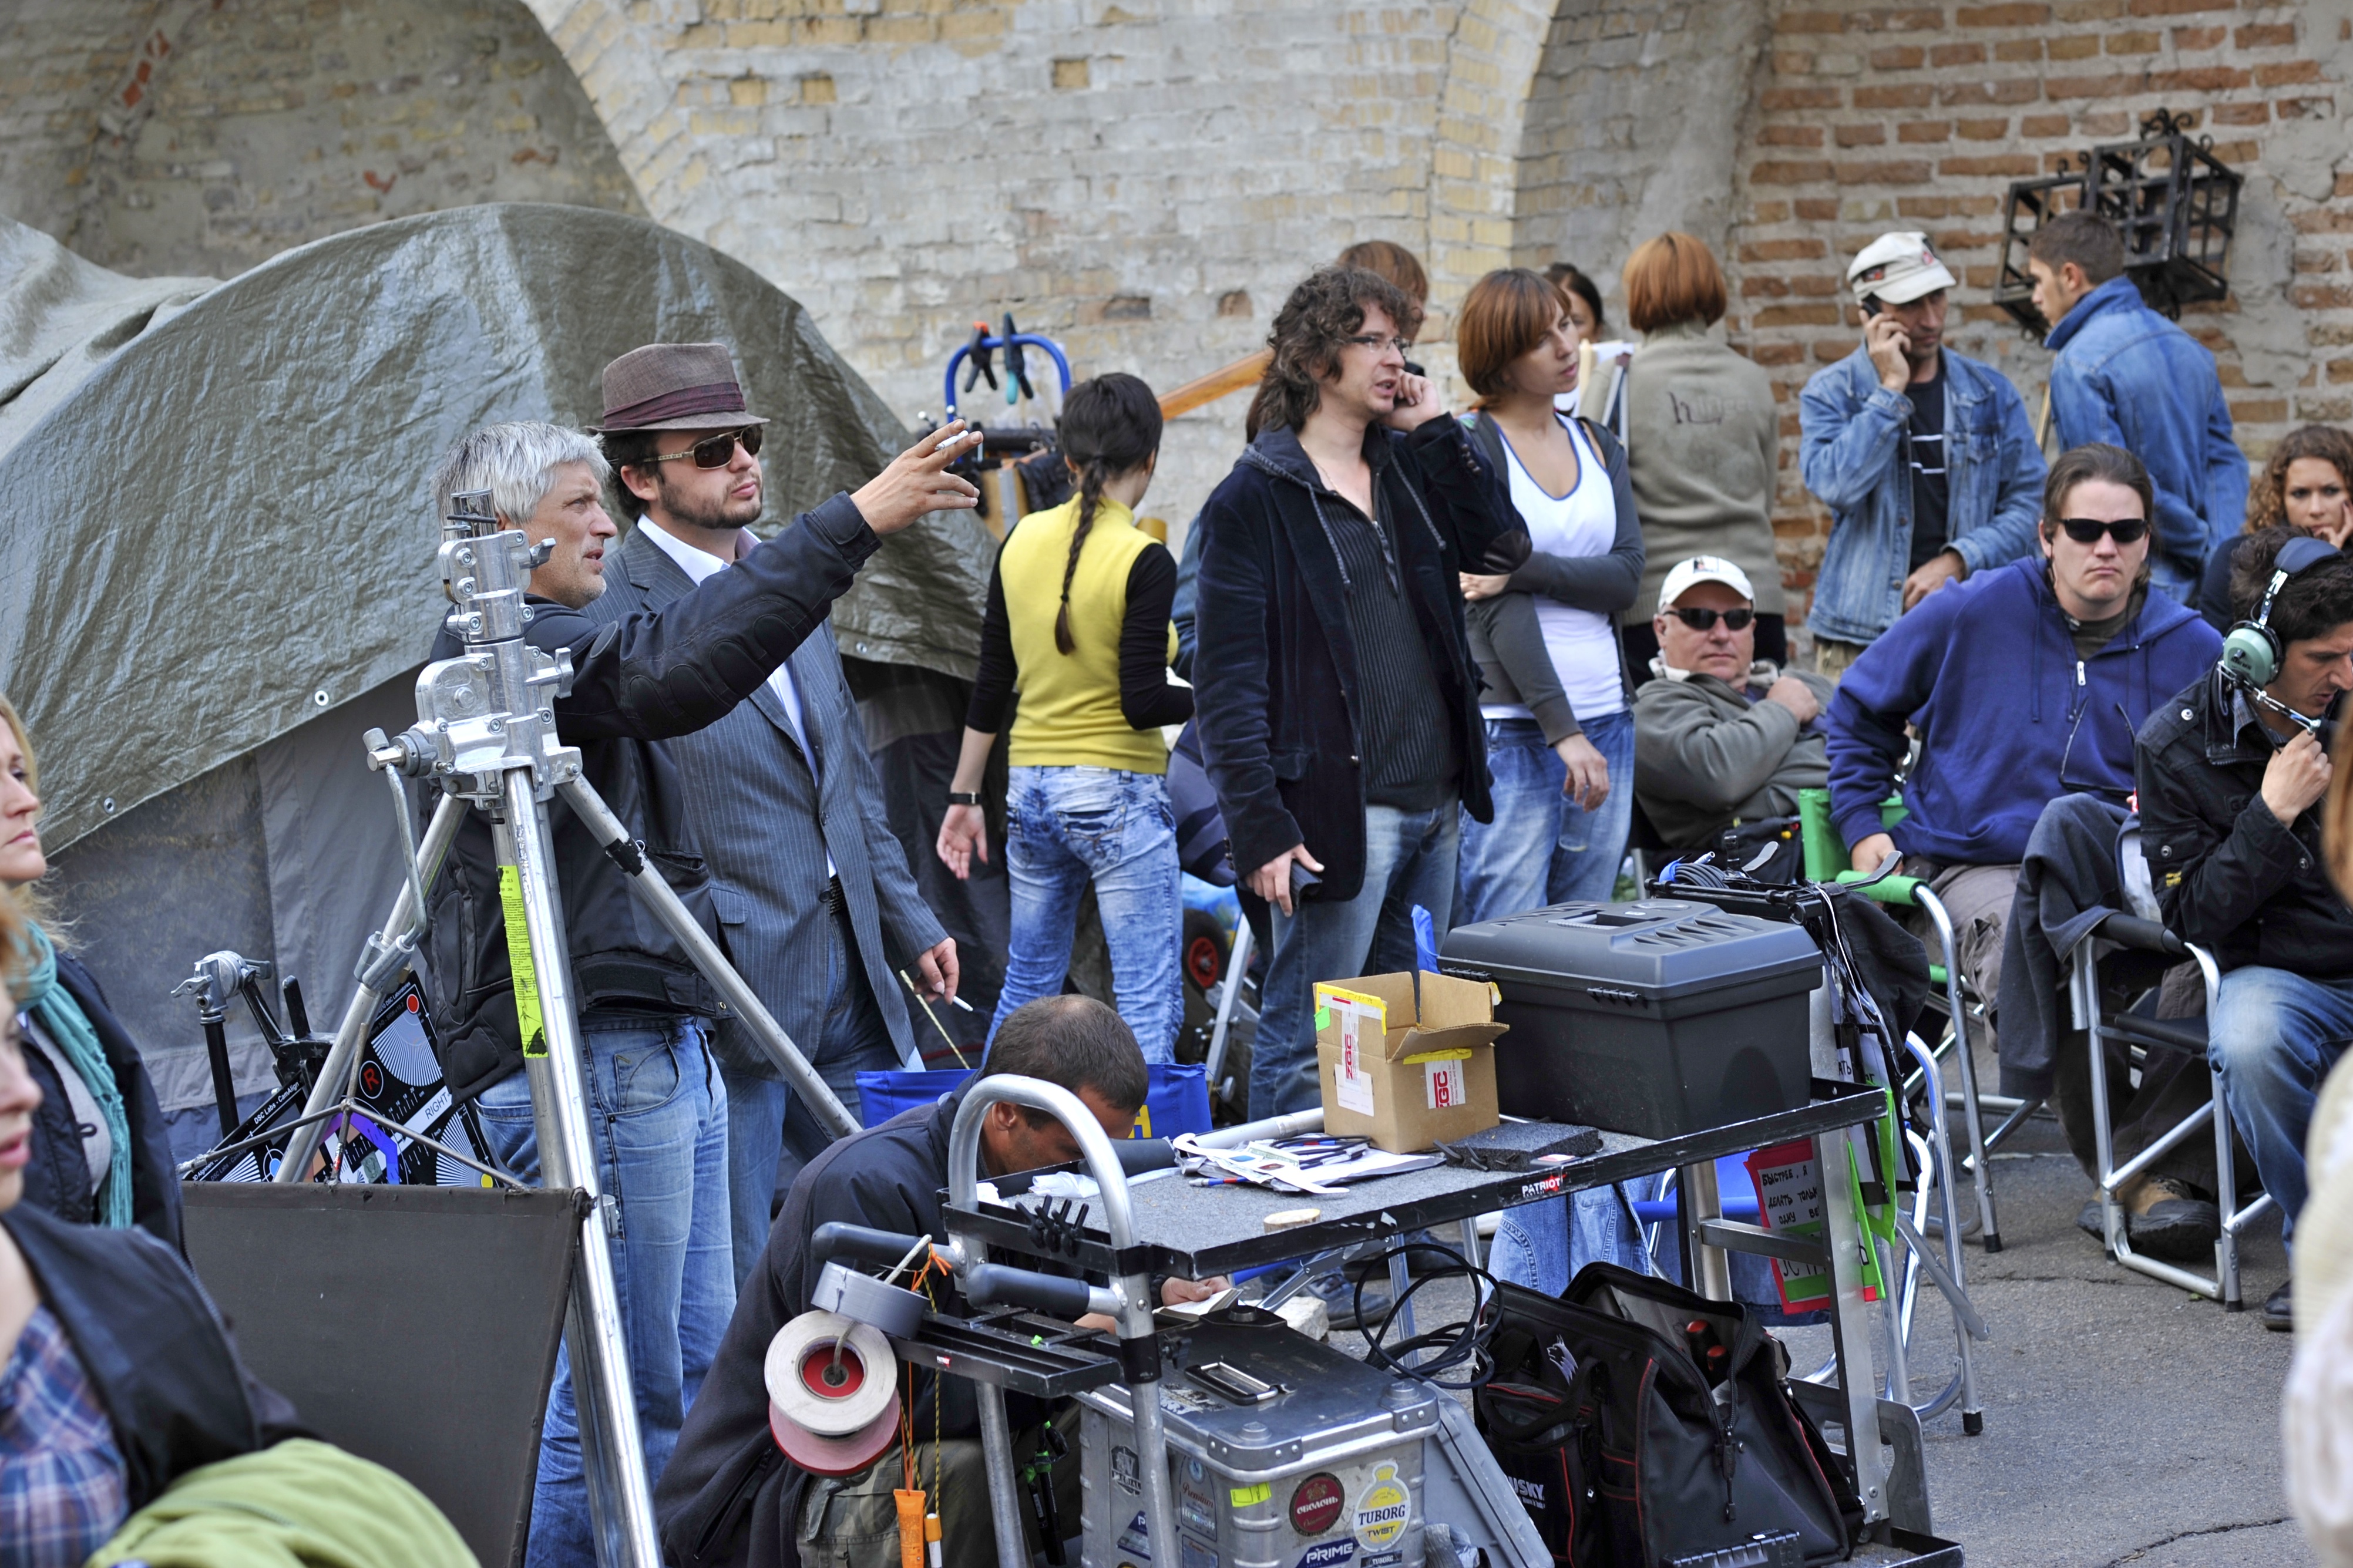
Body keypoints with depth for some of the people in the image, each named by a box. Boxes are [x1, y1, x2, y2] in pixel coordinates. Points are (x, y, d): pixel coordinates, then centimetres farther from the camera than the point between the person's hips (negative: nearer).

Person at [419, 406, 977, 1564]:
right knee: (621, 1394, -9)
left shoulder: (548, 646, 23)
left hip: (658, 1043, 11)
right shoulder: (506, 648, -12)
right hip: (583, 1054, -11)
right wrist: (853, 523, -30)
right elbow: (675, 671, -28)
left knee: (694, 1370, 13)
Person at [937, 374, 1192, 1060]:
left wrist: (964, 798, 14)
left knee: (1026, 988, 18)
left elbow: (991, 683, 8)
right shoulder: (1144, 560, -14)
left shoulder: (1022, 541, 4)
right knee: (1149, 1004, -3)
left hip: (1029, 788, 7)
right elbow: (1143, 702, -18)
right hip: (1118, 793, -6)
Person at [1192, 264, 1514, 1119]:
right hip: (1338, 810, -7)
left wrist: (1435, 431, 2)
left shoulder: (1409, 468, 15)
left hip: (1435, 804, 7)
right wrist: (1261, 825, -19)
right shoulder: (1255, 497, -7)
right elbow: (1227, 679, -11)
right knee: (1305, 1045, -3)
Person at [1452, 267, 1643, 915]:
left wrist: (1525, 567, -16)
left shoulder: (1599, 447, 14)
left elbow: (1626, 575, 1)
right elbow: (1500, 608, -13)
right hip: (1512, 727, -6)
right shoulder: (1471, 449, -5)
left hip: (1606, 721, 6)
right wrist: (1562, 731, -18)